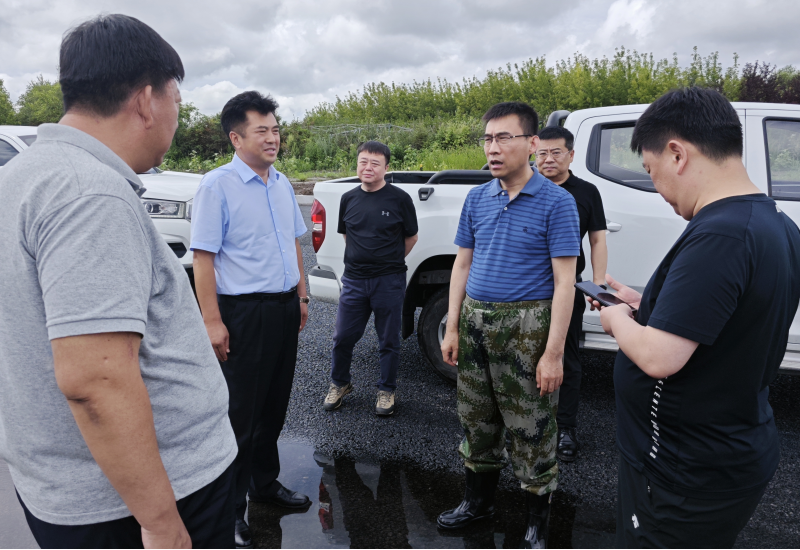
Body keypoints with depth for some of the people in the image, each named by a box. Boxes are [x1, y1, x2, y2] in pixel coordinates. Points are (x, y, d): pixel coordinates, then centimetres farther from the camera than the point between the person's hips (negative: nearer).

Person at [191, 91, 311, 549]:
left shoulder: (282, 184, 10)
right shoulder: (218, 185, -11)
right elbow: (203, 257, -15)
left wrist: (301, 296, 15)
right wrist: (213, 322, -19)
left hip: (284, 307, 7)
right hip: (243, 312, -7)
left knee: (275, 406, 18)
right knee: (241, 413, 3)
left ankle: (265, 482, 37)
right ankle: (230, 507, 20)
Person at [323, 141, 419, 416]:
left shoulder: (399, 199, -6)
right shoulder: (349, 199, 5)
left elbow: (411, 238, 4)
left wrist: (389, 263, 9)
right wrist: (363, 258, 11)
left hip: (389, 282, -3)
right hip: (354, 280, 3)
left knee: (389, 341, 9)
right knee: (343, 337, 10)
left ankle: (386, 391, 27)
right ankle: (339, 384, 33)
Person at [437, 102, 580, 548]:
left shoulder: (556, 202, -9)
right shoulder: (477, 198, 7)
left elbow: (564, 282, -12)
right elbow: (463, 265, 11)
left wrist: (553, 352, -16)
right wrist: (452, 327, 7)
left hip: (526, 326, -5)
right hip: (475, 321, 6)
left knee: (531, 428, 4)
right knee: (477, 419, 17)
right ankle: (479, 501, 38)